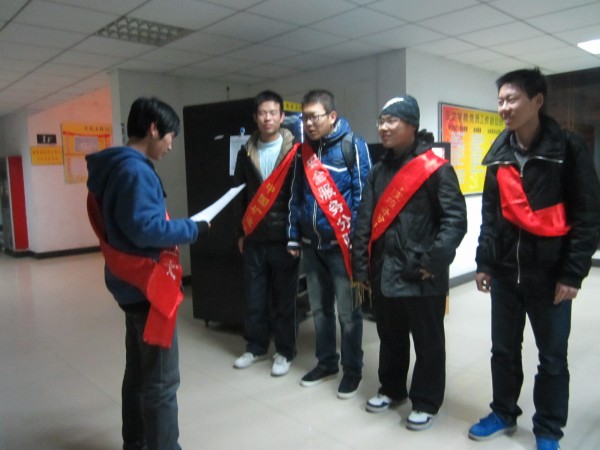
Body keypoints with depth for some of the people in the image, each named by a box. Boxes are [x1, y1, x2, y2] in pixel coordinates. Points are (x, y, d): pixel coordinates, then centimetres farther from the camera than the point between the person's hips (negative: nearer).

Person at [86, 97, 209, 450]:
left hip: (134, 283, 11)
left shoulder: (115, 167, 13)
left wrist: (183, 227, 8)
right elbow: (145, 228, -27)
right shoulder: (135, 170, -19)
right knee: (161, 380, -1)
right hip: (148, 285, -11)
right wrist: (192, 229, -14)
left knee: (139, 371, 20)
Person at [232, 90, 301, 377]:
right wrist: (240, 233, 11)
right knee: (254, 297, 11)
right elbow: (239, 195, 12)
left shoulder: (294, 151, -3)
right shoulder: (246, 153, 8)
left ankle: (285, 352, 21)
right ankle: (256, 347, 28)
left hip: (284, 237, -3)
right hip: (254, 238, 4)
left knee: (284, 298, 6)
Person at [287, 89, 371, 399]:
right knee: (319, 308, 16)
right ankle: (326, 362, 32)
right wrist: (294, 237, 11)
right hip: (311, 245, 6)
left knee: (348, 312, 6)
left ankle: (352, 370, 22)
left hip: (341, 245, -5)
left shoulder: (352, 145, -7)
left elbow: (362, 195, -10)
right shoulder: (304, 151, 10)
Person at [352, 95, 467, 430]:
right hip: (384, 273, 6)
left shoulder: (436, 169, -8)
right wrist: (361, 266, 5)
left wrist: (434, 262, -18)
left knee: (428, 343, 9)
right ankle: (392, 389, 40)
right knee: (390, 337, 20)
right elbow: (365, 221, 10)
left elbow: (455, 219, -13)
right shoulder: (379, 171, 12)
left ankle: (426, 402, 28)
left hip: (422, 277, -6)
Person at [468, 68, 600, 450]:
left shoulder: (569, 149, -8)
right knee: (504, 349, 15)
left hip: (549, 272, -4)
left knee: (552, 357, 10)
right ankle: (504, 413, 35)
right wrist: (483, 262, 8)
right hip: (505, 270, 4)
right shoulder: (499, 154, 7)